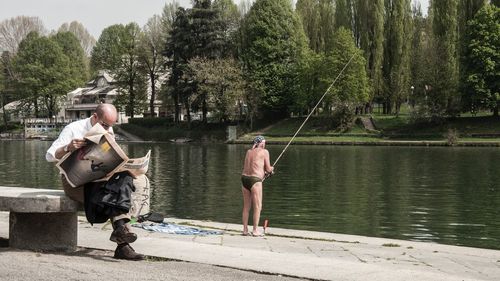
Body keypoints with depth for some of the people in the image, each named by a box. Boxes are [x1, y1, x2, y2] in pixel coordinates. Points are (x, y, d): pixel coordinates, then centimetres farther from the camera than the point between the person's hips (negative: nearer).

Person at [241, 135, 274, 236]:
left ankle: (245, 230, 15)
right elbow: (268, 169, 0)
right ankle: (255, 230, 0)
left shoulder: (249, 151, 17)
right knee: (257, 206, 0)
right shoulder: (264, 152, 0)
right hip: (255, 180, -6)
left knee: (246, 206, 12)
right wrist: (271, 168, 23)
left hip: (244, 178, 6)